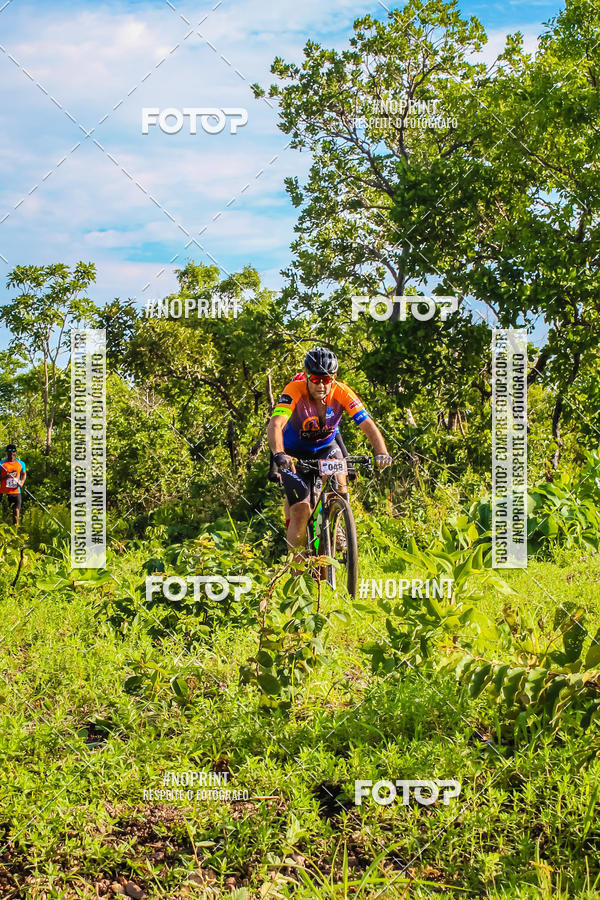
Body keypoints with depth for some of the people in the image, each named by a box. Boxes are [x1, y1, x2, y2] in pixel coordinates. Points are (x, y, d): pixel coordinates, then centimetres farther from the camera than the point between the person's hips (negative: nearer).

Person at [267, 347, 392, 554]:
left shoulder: (341, 392, -23)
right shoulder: (295, 390, -30)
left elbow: (368, 425, -28)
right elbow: (275, 424, -42)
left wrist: (381, 453, -46)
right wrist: (279, 455, -61)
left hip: (325, 446, 3)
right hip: (294, 451, -3)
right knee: (301, 510, -16)